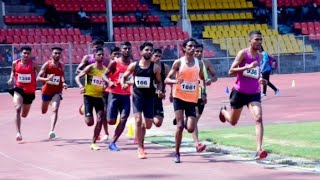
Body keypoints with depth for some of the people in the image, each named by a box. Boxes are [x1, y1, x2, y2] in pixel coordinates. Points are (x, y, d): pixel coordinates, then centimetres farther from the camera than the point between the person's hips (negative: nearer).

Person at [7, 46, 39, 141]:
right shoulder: (15, 63, -2)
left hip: (30, 91, 1)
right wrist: (11, 78, 0)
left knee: (24, 115, 16)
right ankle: (18, 133, -25)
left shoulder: (33, 64, -7)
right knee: (18, 109, -25)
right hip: (18, 89, -1)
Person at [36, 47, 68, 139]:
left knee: (55, 110, -24)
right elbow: (38, 78, -18)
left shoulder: (62, 65, -4)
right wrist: (47, 79, -37)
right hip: (47, 90, 0)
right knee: (44, 111, 22)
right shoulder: (47, 64, -13)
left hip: (57, 91, 0)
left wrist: (63, 83, -1)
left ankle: (52, 131, -31)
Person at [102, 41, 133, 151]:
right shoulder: (114, 63, -5)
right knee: (111, 121, -8)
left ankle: (113, 143, 1)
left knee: (123, 120, -8)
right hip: (114, 94, -3)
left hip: (126, 95, 3)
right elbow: (105, 75, -5)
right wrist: (109, 82, -24)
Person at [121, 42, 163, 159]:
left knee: (148, 125, 4)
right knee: (138, 120, -15)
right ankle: (140, 148, -8)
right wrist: (123, 84, -14)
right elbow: (124, 77, 8)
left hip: (149, 97, 1)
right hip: (137, 96, -1)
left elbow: (159, 82, 6)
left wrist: (159, 90, -14)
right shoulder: (134, 65, -2)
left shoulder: (155, 67, -3)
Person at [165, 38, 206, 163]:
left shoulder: (199, 63, 4)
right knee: (180, 126, -13)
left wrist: (204, 93, 5)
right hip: (179, 97, -3)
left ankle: (186, 122, 31)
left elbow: (202, 79, 19)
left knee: (190, 129, -7)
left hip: (192, 99, 3)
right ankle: (177, 154, -2)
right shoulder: (178, 62, -5)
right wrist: (175, 81, -27)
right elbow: (166, 80, -5)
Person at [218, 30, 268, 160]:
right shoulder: (243, 53, -11)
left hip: (254, 93, 3)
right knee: (233, 121, 17)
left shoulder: (259, 56, 7)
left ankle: (259, 150, -25)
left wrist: (260, 80, 4)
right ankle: (223, 111, 54)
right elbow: (231, 71, -19)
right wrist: (248, 67, -29)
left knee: (258, 118, -20)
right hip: (239, 92, -3)